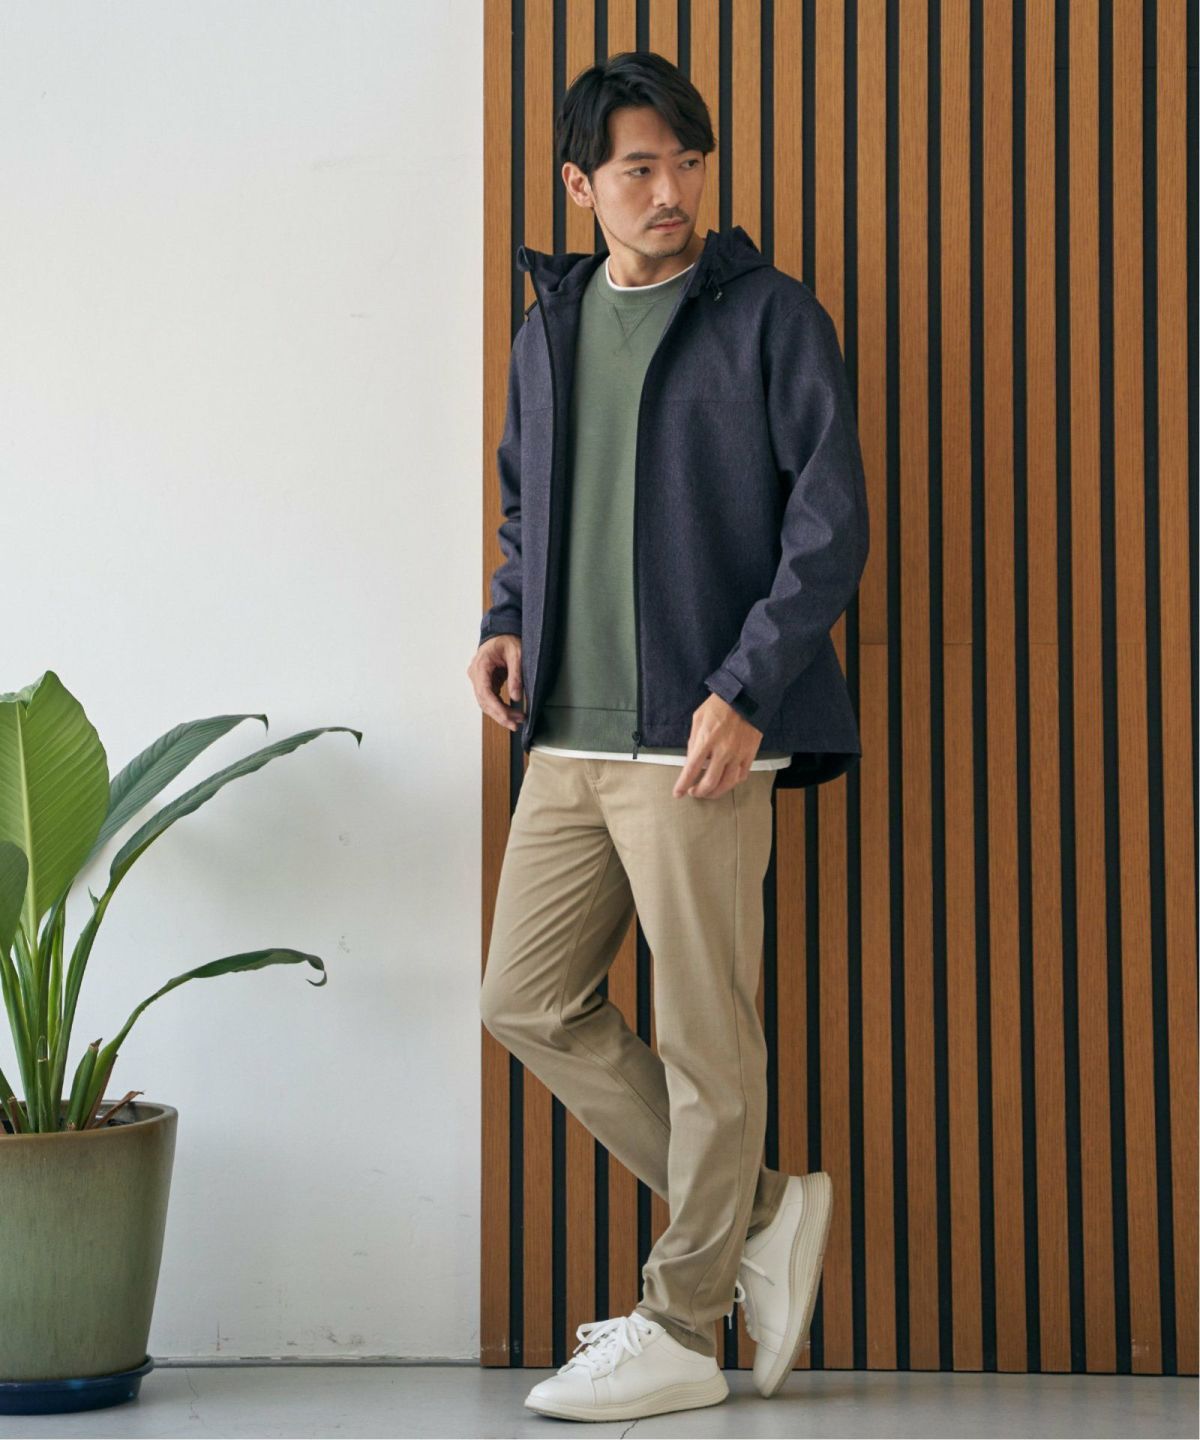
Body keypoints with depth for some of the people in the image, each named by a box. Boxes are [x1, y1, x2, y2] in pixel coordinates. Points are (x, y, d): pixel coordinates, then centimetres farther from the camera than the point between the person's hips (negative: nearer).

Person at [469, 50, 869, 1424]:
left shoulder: (771, 317, -2)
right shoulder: (549, 329, 15)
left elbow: (832, 523, -8)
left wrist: (744, 689, -17)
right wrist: (509, 623, 8)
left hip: (698, 740, -7)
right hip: (569, 740, 7)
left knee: (705, 1038, -1)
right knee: (527, 1003, 7)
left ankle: (677, 1330, 13)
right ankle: (760, 1210, 19)